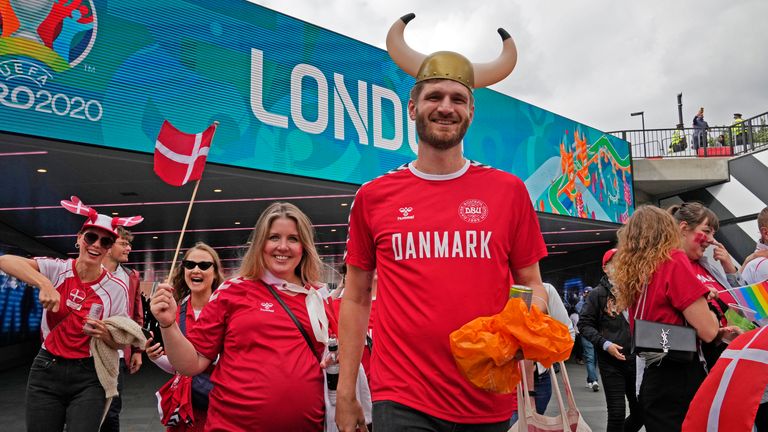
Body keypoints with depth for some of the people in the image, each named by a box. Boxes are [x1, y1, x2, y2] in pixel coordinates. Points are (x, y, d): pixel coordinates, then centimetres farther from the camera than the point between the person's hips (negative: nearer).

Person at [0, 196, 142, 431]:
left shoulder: (116, 288, -7)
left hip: (88, 377, -1)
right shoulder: (57, 269, -6)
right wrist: (44, 283, -34)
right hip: (46, 370, 1)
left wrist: (104, 334, -22)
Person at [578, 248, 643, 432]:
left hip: (634, 358, 4)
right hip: (611, 361, -4)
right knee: (617, 412, -1)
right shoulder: (598, 293, -2)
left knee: (641, 411, 10)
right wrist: (605, 344, -14)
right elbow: (584, 324, -3)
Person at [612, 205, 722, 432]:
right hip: (679, 379, -6)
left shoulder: (630, 271, 7)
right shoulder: (674, 261, -12)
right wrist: (704, 302, 3)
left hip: (649, 377, 7)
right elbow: (707, 331, -16)